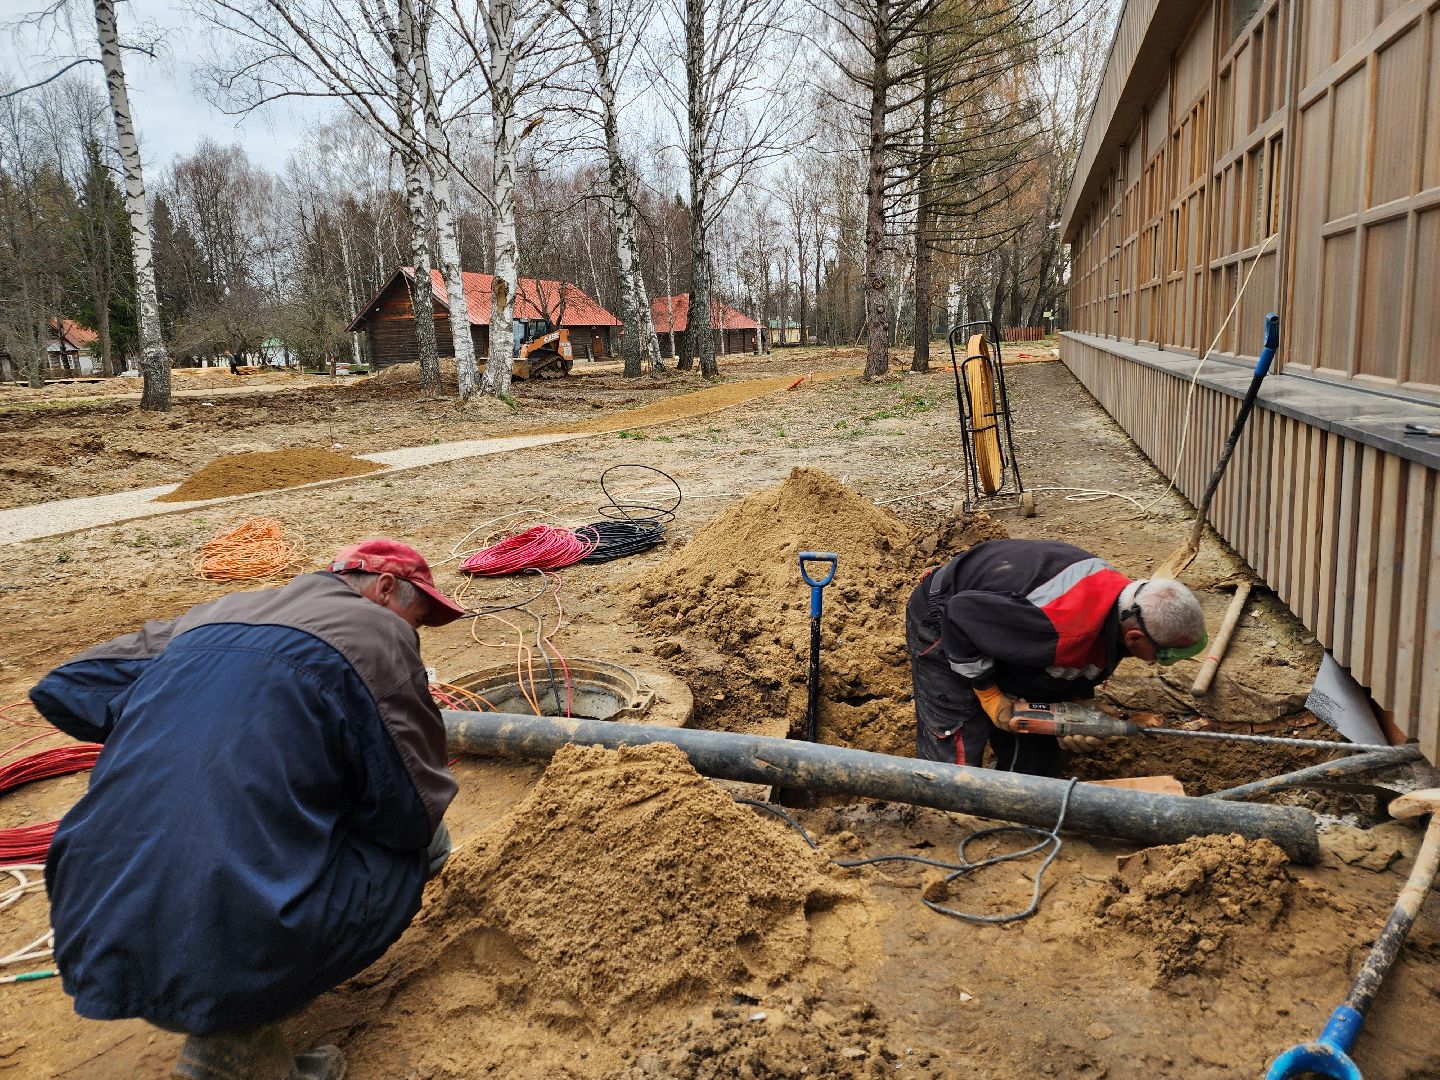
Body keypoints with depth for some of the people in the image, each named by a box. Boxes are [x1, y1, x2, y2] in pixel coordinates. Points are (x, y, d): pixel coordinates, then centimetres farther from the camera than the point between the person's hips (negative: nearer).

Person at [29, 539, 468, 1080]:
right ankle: (240, 1035, 1)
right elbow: (412, 815, -3)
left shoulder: (214, 616, 14)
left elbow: (63, 688, 20)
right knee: (425, 841, 13)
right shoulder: (376, 631, -4)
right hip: (228, 952, -7)